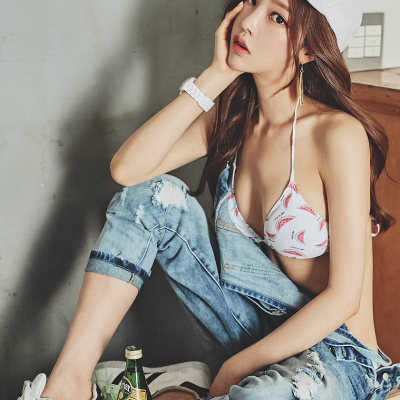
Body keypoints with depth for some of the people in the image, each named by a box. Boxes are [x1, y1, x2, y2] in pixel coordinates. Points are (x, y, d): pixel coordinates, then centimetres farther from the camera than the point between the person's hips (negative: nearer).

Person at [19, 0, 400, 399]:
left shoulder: (338, 133, -20)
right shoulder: (233, 117, 0)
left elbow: (344, 296, -19)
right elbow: (127, 168, -13)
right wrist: (215, 76, -16)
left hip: (338, 353, -5)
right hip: (263, 322, 6)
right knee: (153, 194, -10)